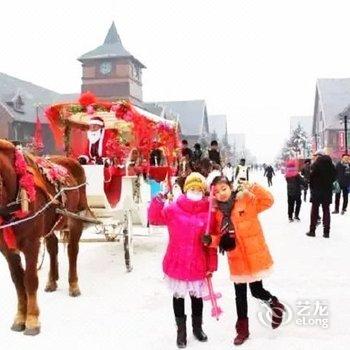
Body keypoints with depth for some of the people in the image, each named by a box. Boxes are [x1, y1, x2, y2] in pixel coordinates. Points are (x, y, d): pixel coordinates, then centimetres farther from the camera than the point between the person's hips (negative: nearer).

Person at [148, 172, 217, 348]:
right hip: (177, 263, -1)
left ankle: (197, 327, 40)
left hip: (198, 265, 1)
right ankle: (181, 330, 32)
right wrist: (158, 201, -25)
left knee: (197, 296, 18)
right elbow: (154, 219, -8)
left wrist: (211, 265, 1)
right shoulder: (174, 209, -8)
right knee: (178, 296, 14)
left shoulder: (208, 212, -4)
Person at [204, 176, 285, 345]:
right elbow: (220, 237, 9)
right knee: (240, 295, 14)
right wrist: (210, 240, -12)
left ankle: (276, 305, 37)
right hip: (236, 260, 5)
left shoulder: (246, 200, -9)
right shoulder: (218, 212, 4)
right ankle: (242, 329, 30)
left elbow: (268, 201, -18)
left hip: (255, 256, -4)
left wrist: (253, 189, -31)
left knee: (256, 291, 4)